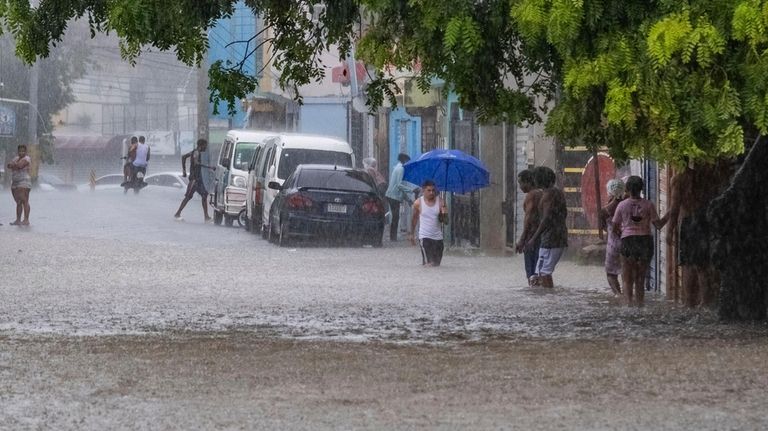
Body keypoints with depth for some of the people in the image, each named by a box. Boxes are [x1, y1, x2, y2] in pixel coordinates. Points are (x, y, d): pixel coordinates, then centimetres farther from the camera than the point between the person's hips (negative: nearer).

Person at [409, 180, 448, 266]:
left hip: (438, 237, 3)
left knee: (437, 263, 8)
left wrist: (443, 215, -23)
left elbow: (446, 221, 0)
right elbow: (414, 219, 12)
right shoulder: (418, 203, -4)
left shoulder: (440, 202, -2)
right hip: (425, 236, -3)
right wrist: (412, 234, 17)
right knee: (428, 264, -18)